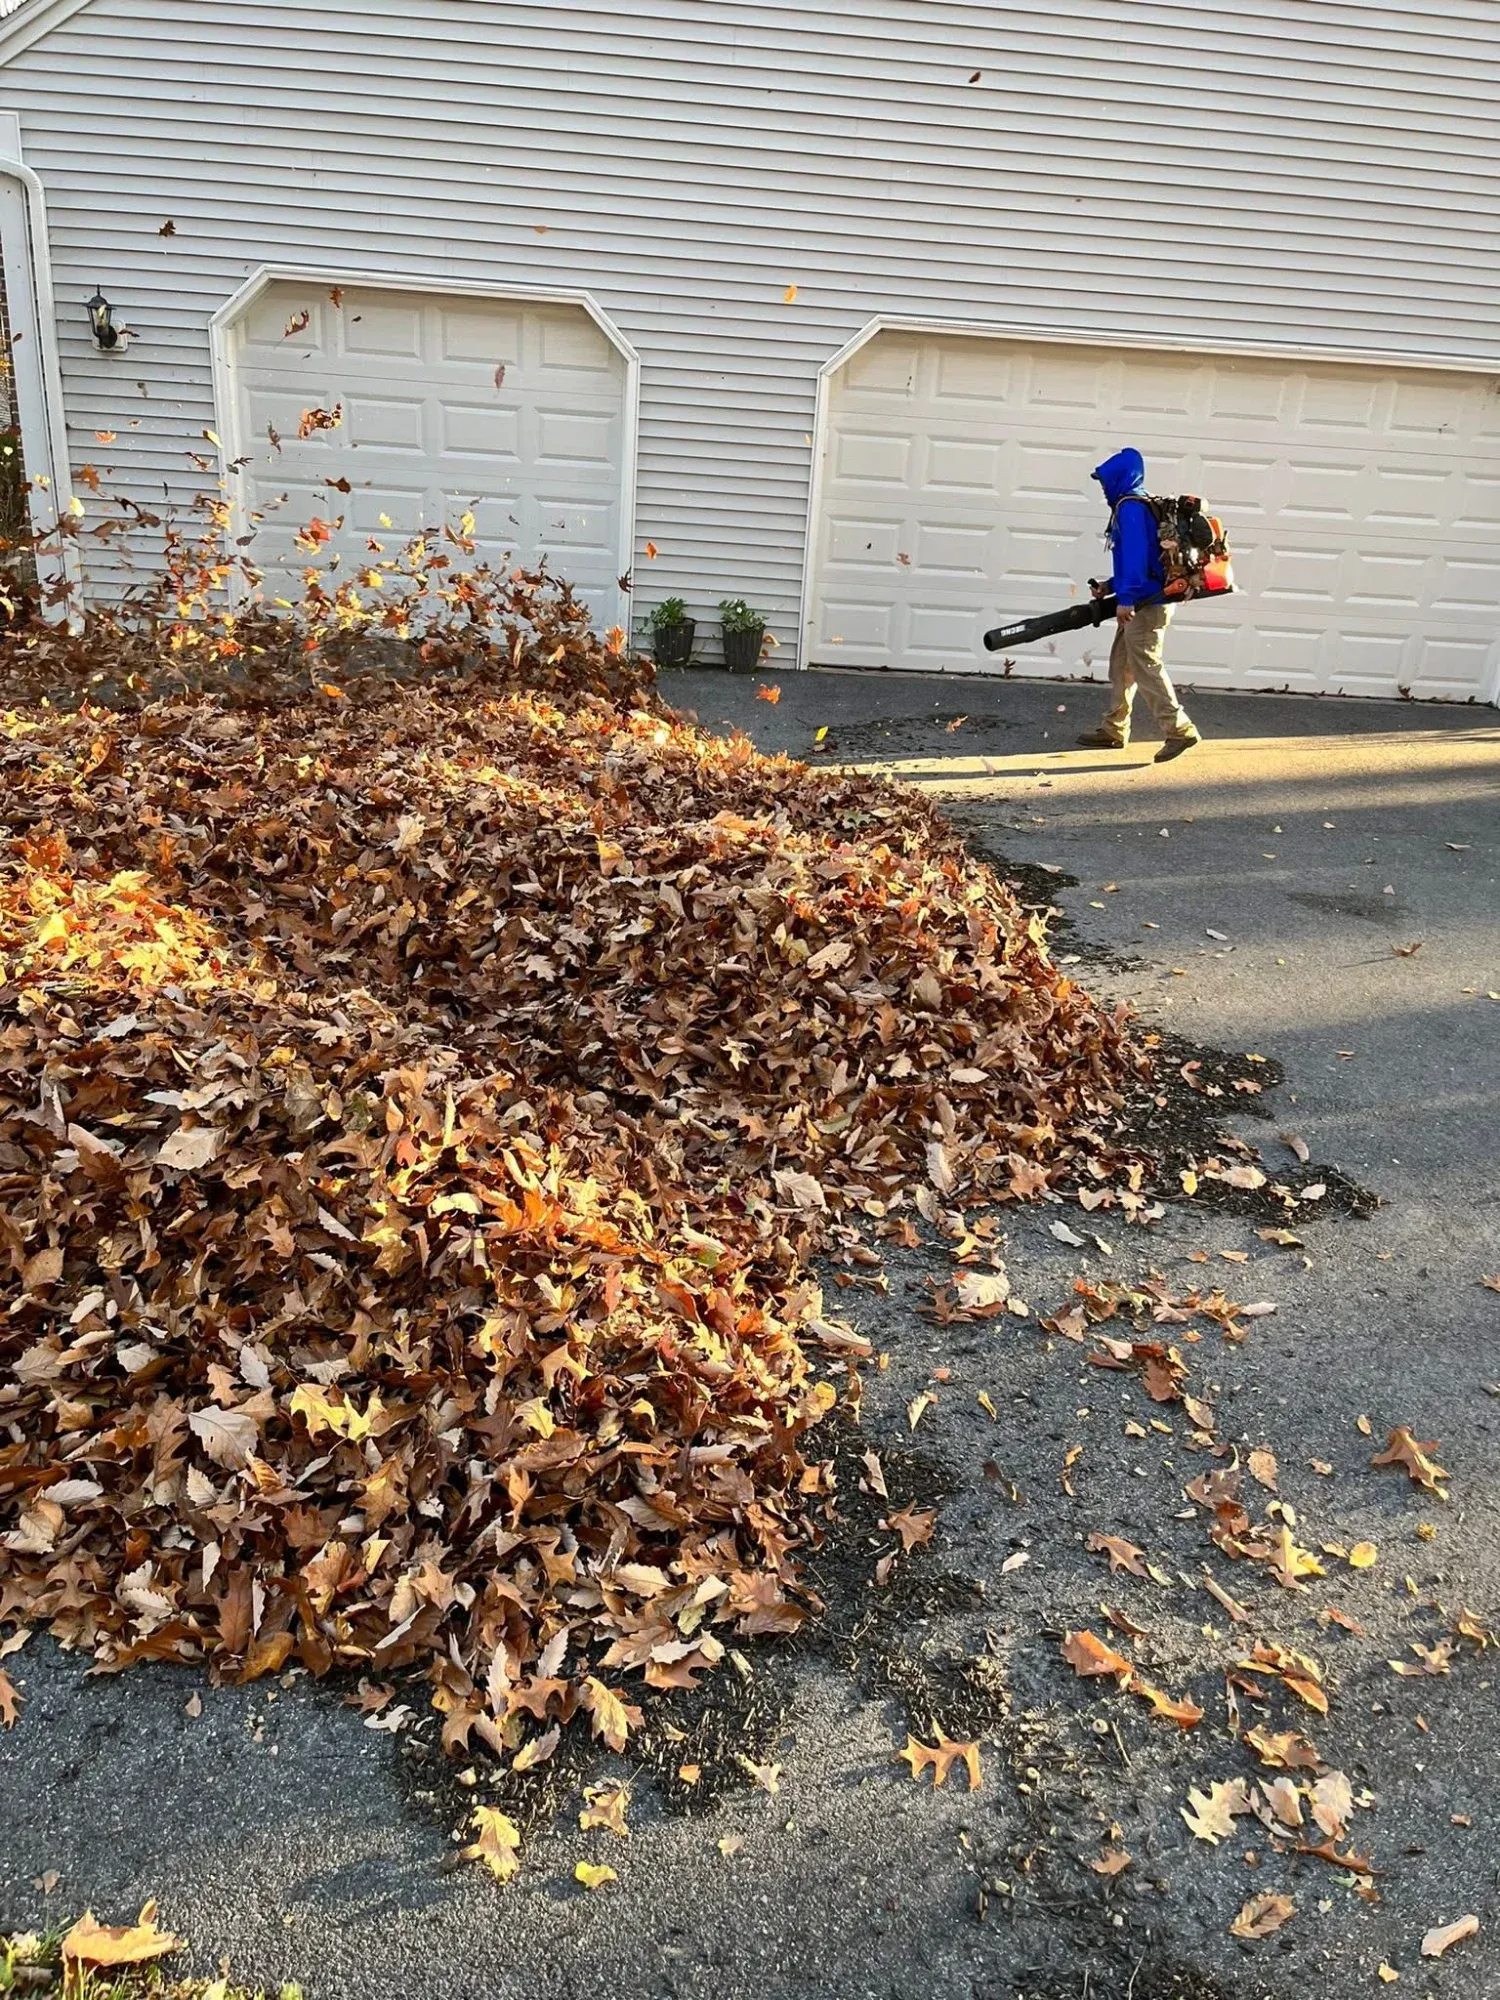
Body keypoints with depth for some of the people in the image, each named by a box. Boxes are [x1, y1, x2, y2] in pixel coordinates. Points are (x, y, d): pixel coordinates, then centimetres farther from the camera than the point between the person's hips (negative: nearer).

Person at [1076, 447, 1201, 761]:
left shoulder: (1130, 507, -13)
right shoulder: (1137, 505, 17)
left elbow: (1135, 555, -23)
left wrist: (1126, 598, -25)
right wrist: (1110, 587, 17)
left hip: (1147, 602, -10)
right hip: (1144, 599, 10)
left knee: (1145, 665, -10)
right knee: (1122, 663, 14)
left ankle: (1180, 730, -11)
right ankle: (1114, 730, 21)